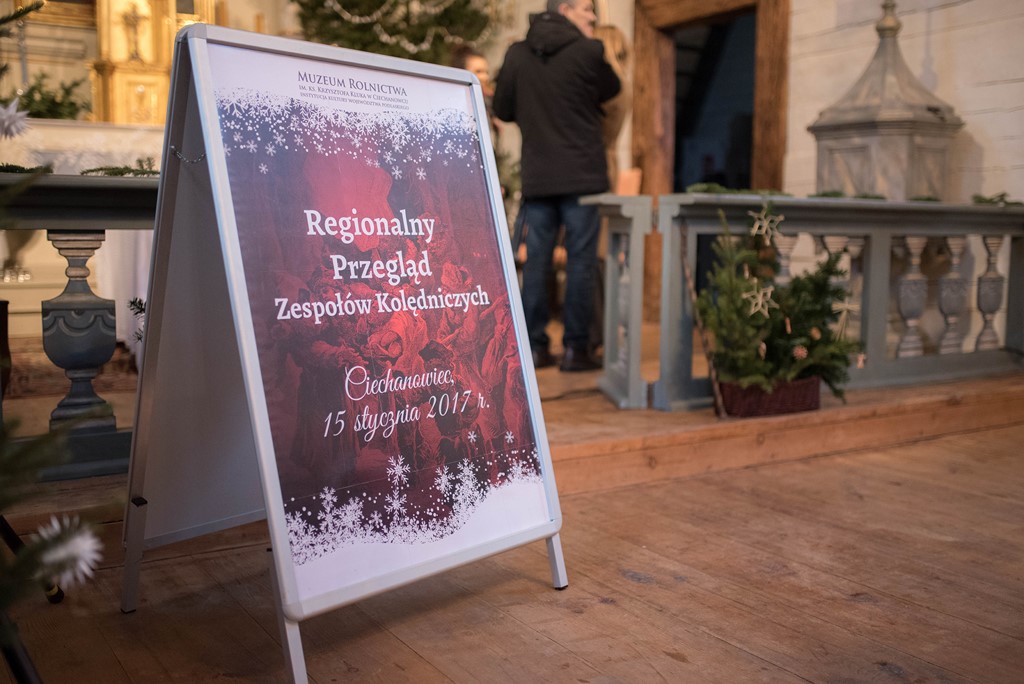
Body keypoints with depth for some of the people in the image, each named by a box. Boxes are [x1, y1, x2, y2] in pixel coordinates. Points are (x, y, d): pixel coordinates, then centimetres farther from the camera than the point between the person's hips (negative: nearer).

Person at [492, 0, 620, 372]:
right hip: (582, 174, -4)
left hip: (536, 175, 4)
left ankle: (535, 347, 10)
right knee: (580, 261, 2)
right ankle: (575, 348, 3)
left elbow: (502, 109, 12)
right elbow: (612, 89, 12)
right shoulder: (588, 51, -6)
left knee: (536, 261, 7)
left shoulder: (517, 53, 5)